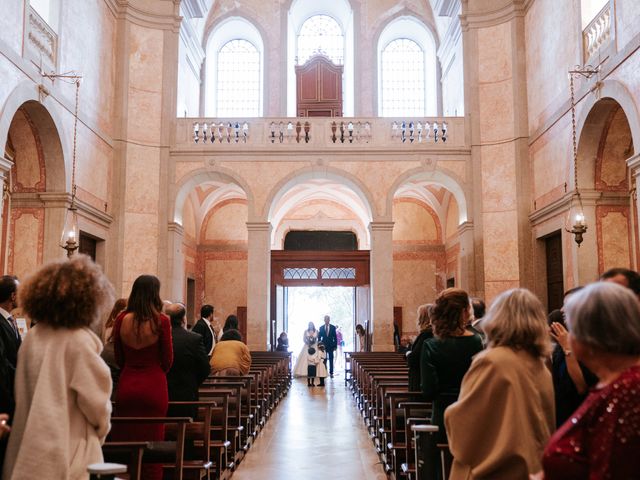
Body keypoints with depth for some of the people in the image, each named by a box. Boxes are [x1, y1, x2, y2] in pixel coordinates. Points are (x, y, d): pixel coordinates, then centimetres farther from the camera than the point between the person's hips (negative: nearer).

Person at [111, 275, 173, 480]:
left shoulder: (121, 319, -4)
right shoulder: (161, 321, -12)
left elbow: (119, 359, 7)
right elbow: (167, 360, -4)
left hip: (126, 386, 3)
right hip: (154, 387, -3)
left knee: (124, 439, 13)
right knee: (152, 440, 7)